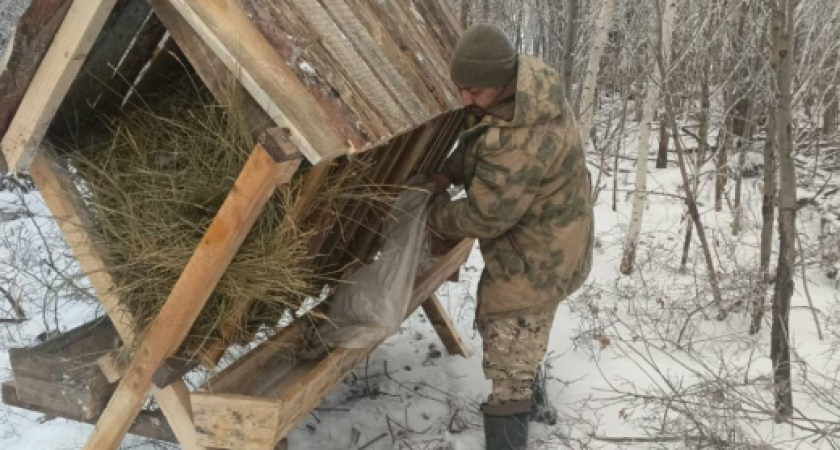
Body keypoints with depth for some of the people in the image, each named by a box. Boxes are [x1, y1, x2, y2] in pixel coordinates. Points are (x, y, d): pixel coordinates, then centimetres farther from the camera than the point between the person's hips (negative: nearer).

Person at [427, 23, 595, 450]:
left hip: (534, 259, -10)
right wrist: (447, 171, -3)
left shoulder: (520, 144, -38)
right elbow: (475, 134, 11)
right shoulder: (529, 80, -7)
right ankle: (531, 399, 54)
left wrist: (434, 213, -9)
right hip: (542, 240, 11)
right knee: (519, 343, 31)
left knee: (507, 368, -6)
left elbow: (484, 217, -27)